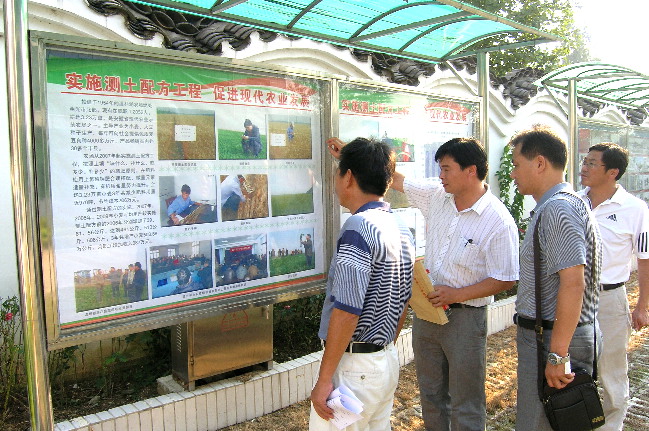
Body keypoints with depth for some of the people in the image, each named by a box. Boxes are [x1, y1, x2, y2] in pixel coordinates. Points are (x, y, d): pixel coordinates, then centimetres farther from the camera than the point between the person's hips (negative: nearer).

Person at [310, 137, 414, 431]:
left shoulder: (359, 226, -20)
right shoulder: (400, 229, 7)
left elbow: (347, 310, -24)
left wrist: (324, 379, -18)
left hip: (353, 365, -9)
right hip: (389, 362, 9)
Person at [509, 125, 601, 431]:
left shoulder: (558, 210, -20)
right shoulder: (550, 207, 14)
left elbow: (573, 284, -26)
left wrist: (558, 355, -24)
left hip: (552, 339, -10)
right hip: (539, 334, 10)